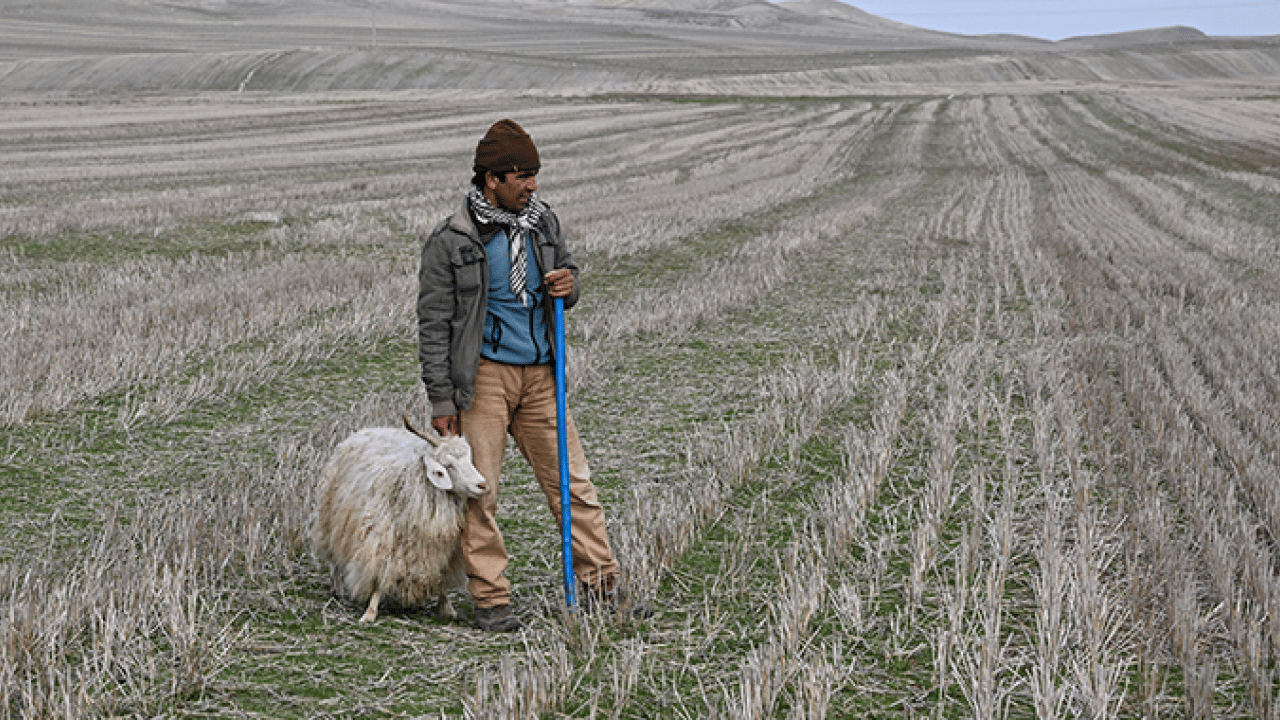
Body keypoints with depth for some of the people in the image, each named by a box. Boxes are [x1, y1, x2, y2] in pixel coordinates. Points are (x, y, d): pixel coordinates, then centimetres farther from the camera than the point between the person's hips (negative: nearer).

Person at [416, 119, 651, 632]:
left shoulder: (542, 222, 7)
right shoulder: (450, 242, -8)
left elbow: (568, 269, 24)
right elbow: (434, 325, -6)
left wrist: (568, 285, -2)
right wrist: (442, 400, -10)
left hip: (540, 375, 5)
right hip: (484, 374, -5)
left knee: (573, 482, 4)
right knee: (479, 490, -2)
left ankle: (601, 586, 11)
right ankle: (491, 599, 8)